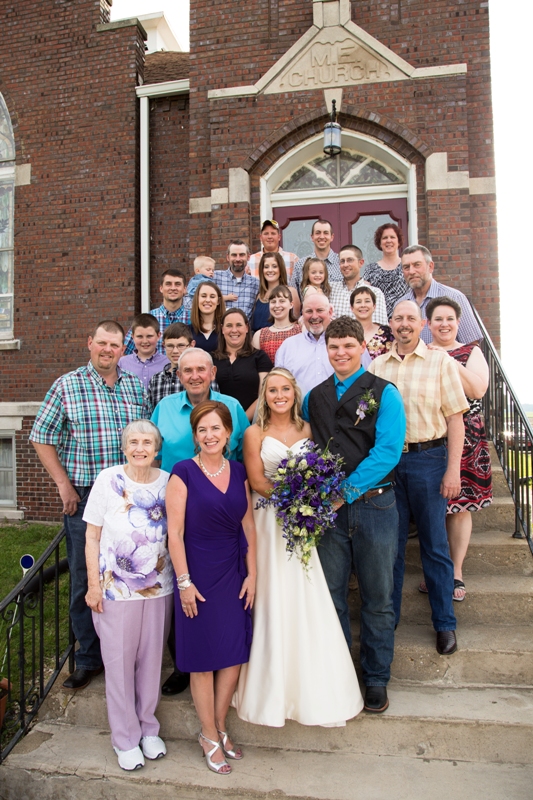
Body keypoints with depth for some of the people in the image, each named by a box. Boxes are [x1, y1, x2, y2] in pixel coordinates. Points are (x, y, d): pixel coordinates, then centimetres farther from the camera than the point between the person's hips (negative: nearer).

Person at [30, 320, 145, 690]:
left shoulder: (137, 387, 6)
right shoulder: (67, 385, 0)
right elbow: (42, 438, 1)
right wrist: (64, 484, -5)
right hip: (84, 498, -2)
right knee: (85, 581, 8)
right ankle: (89, 658, 24)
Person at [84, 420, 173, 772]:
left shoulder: (167, 482, -1)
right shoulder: (108, 480, -7)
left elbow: (174, 533, 7)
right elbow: (92, 536, -3)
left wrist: (180, 579, 2)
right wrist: (94, 584, -6)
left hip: (159, 587, 2)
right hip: (116, 588, -2)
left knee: (151, 658, 14)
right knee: (120, 661, 8)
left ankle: (148, 727, 34)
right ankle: (126, 737, 27)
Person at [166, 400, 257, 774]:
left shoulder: (239, 472, 3)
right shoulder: (184, 473, -11)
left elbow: (248, 526, 6)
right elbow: (174, 532, -12)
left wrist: (252, 574, 3)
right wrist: (184, 582, -13)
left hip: (234, 574, 5)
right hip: (199, 575, -4)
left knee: (235, 653, 11)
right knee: (203, 658, 8)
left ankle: (219, 727, 32)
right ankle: (211, 738, 26)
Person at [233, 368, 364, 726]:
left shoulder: (307, 429, 9)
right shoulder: (255, 434, 0)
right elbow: (257, 481, -5)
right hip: (269, 521, -2)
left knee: (309, 599, 4)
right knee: (273, 599, 2)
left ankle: (312, 687, 21)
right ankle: (274, 687, 18)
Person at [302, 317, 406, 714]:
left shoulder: (384, 393, -1)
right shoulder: (314, 397, 12)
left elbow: (388, 450, -12)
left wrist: (346, 491, -18)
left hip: (374, 505, -3)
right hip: (327, 509, 3)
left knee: (377, 598, 9)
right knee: (330, 595, 11)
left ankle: (376, 678, 28)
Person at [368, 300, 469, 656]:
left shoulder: (441, 362, -1)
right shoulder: (376, 366, 7)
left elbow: (455, 418, -4)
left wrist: (453, 470, -10)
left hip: (428, 459, -2)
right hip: (385, 460, 3)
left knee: (435, 544, 7)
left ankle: (445, 623, 23)